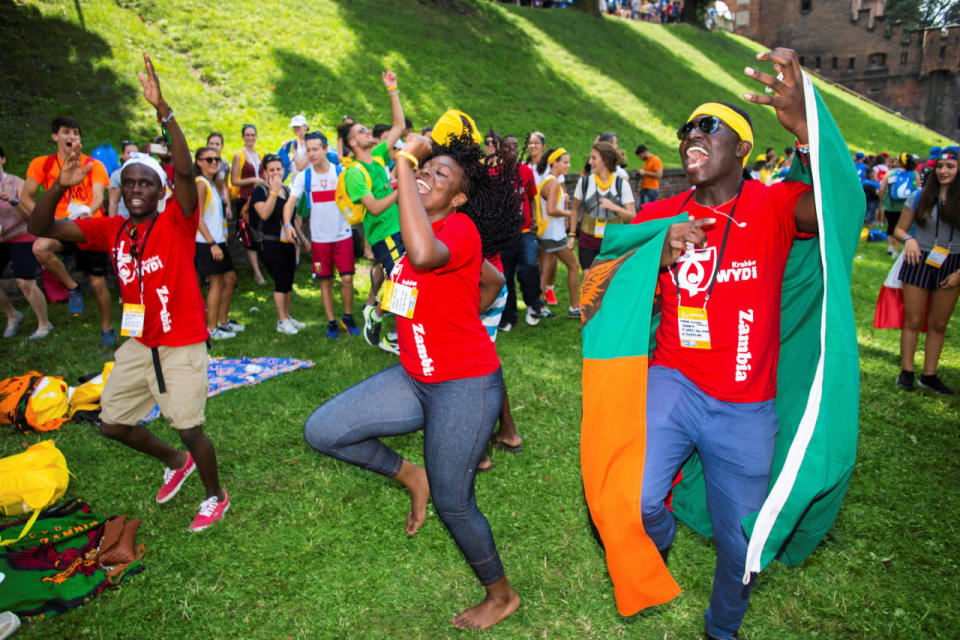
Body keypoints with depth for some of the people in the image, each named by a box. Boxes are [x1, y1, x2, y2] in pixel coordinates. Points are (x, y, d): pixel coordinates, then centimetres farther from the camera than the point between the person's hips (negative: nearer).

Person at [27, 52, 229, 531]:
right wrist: (61, 186, -13)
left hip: (182, 346, -6)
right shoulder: (111, 231, 5)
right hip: (138, 345, 7)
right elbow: (40, 228, 3)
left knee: (190, 430, -2)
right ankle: (175, 463, 41)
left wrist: (163, 110, -35)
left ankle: (216, 496, 25)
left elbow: (185, 171, -28)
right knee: (113, 424, 16)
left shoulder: (176, 222, -10)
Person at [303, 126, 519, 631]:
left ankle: (502, 596, 32)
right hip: (414, 377, 8)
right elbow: (493, 281, 19)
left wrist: (403, 161, -35)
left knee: (451, 503, 5)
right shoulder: (423, 231, 8)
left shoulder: (460, 228, -18)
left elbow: (424, 254, -45)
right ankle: (409, 475, 23)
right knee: (321, 431, 1)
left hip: (465, 386, -8)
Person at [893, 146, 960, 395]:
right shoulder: (921, 197, 0)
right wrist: (908, 239, -18)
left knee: (939, 324, 7)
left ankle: (929, 375, 17)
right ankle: (906, 372, 11)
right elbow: (900, 228, 5)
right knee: (913, 321, 2)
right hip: (919, 262, 0)